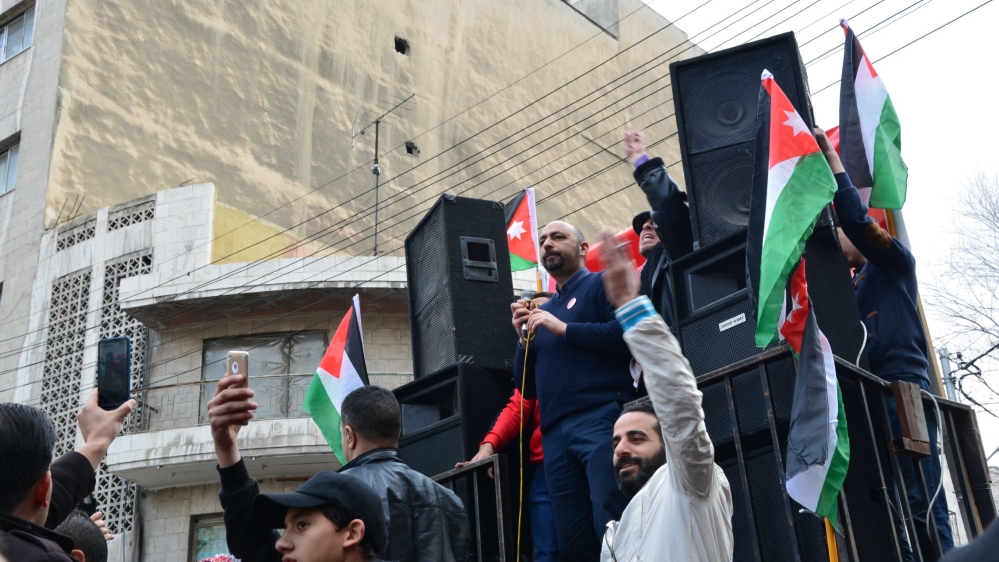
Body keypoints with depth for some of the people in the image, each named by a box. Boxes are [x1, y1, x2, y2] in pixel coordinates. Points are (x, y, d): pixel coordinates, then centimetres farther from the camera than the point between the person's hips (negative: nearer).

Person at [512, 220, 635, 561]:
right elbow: (527, 388, 25)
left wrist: (564, 329, -7)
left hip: (600, 418, -6)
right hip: (556, 434, 7)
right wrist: (525, 339, 9)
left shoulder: (601, 283, 9)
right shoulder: (543, 311, 25)